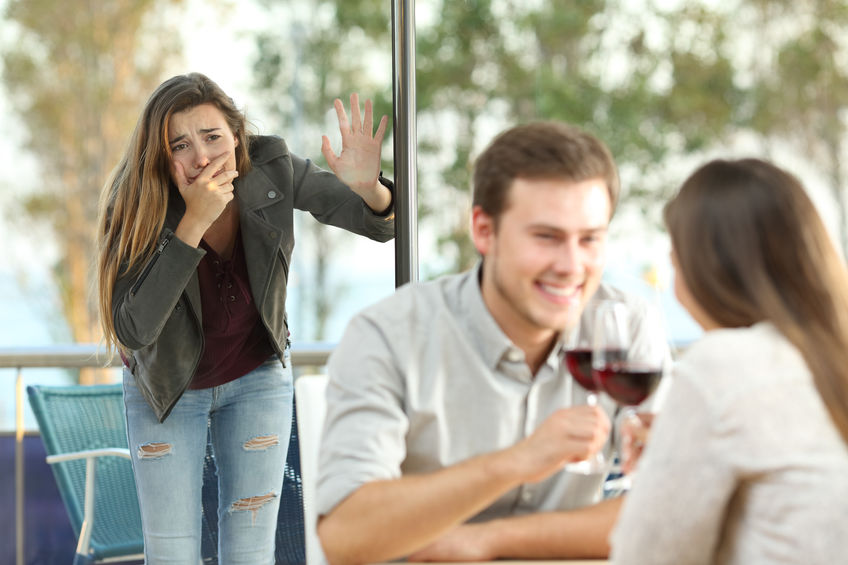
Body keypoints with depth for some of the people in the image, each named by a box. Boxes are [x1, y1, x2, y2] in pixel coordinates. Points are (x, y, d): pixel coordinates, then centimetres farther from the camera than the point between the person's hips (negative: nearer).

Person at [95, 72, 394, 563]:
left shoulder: (271, 170, -22)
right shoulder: (136, 206, -27)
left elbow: (384, 225, -14)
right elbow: (133, 329, -38)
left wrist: (368, 188, -39)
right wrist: (194, 223, -45)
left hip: (257, 378, 2)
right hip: (167, 386, -1)